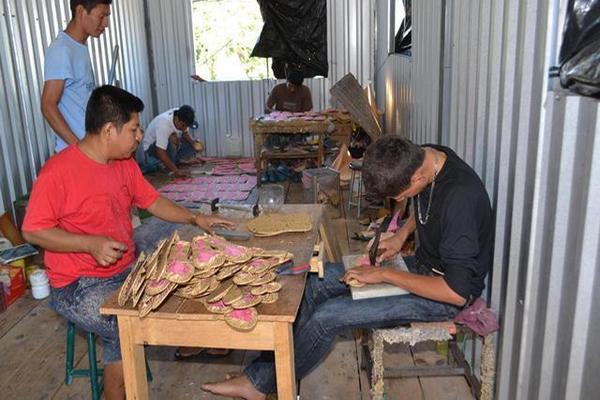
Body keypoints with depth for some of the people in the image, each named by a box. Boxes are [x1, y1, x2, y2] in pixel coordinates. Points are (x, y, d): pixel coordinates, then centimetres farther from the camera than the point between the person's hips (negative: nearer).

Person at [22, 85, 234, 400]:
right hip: (79, 286, -7)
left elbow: (152, 201, 15)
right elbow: (33, 231, -16)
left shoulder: (125, 163, 4)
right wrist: (91, 244, -27)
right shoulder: (59, 171, -20)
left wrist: (194, 218, 6)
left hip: (127, 271, 8)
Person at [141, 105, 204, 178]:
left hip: (172, 143, 7)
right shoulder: (164, 123, -38)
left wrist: (194, 143, -23)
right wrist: (176, 170, -43)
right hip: (152, 146, -7)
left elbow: (185, 134, -1)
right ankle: (169, 167, -18)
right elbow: (160, 152, -41)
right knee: (173, 139, -37)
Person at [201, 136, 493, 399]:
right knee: (319, 281, 1)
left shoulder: (459, 197, -34)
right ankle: (259, 373, 7)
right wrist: (401, 235, 0)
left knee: (327, 317, -17)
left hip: (445, 296, -9)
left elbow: (456, 292, -32)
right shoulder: (421, 158, -6)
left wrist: (385, 275, -24)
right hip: (423, 264, 9)